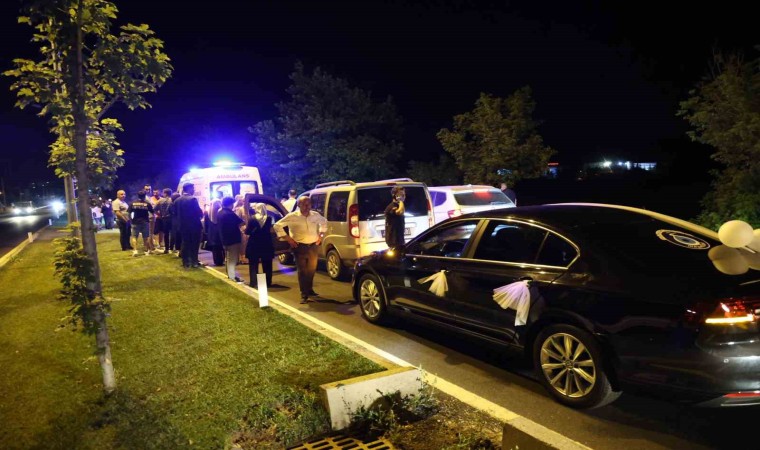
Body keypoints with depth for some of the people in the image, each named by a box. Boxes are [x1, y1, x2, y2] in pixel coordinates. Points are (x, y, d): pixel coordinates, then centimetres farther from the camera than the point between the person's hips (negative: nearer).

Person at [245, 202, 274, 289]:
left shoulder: (252, 218, -9)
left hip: (254, 245, -2)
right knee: (267, 265, 12)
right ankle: (268, 282, 16)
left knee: (253, 265, 8)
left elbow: (247, 232, -9)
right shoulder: (269, 218, -4)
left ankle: (254, 283, 6)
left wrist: (246, 228, 11)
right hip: (266, 245, 2)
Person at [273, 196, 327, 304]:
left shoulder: (315, 215, 3)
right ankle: (304, 295, -3)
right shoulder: (292, 216, -10)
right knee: (302, 271, -5)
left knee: (311, 270, 14)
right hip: (300, 247, -4)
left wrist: (320, 235, 12)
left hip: (313, 246, 5)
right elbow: (277, 226, -6)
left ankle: (309, 290, 32)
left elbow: (324, 221, 24)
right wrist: (288, 238, -10)